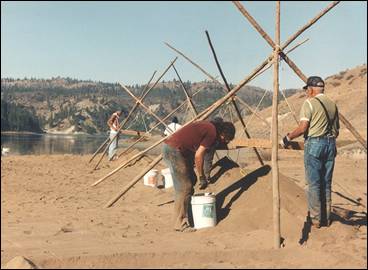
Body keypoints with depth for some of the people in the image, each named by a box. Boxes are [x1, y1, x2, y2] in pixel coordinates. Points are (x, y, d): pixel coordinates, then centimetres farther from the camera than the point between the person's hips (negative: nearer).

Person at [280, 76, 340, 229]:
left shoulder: (309, 103, -6)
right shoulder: (333, 104, 14)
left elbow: (302, 128, -14)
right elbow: (336, 131, 17)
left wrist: (288, 138, -1)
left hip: (314, 144, -6)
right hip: (330, 144, 6)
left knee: (313, 184, -1)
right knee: (326, 183, 11)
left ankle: (315, 219, 0)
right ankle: (326, 219, 16)